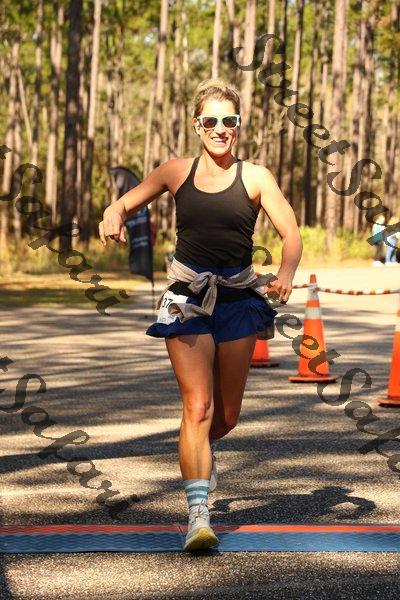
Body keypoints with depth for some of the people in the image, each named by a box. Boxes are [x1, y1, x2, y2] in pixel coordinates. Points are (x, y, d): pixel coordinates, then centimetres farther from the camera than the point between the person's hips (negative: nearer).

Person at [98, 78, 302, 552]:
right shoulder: (177, 172, 4)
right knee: (198, 406, -15)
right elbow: (126, 202, 10)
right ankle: (198, 515, -16)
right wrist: (113, 216, -16)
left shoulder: (255, 178, 1)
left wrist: (285, 274, -23)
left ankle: (202, 450, 47)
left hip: (238, 301, 1)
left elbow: (291, 234, -2)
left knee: (227, 415, 11)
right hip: (187, 301, -1)